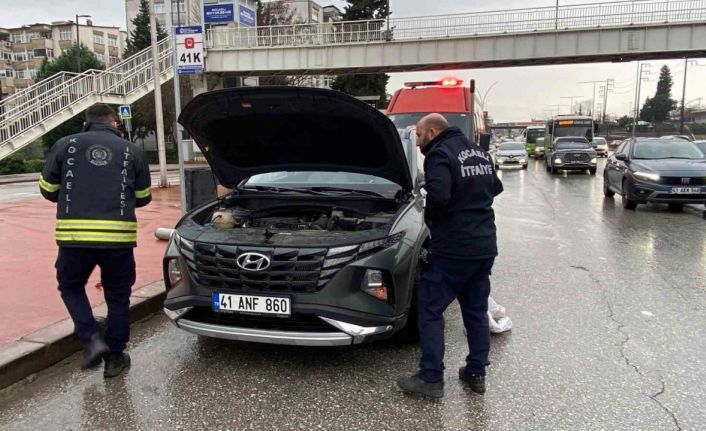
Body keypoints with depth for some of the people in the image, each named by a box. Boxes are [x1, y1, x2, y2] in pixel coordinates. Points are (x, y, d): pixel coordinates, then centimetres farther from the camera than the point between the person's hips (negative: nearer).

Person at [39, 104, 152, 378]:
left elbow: (48, 190, 11)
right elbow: (143, 197, 14)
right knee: (117, 296, 16)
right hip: (118, 236, 0)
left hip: (74, 235, 0)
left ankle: (91, 340, 10)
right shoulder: (130, 150, 9)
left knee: (71, 287, 25)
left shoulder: (65, 145, 8)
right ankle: (114, 357, 23)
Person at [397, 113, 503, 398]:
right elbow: (495, 188, 24)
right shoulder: (479, 153, 15)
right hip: (485, 246, 8)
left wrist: (429, 217, -8)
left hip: (453, 247, -8)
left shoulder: (440, 154, -12)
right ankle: (477, 373, 24)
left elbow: (439, 195, -26)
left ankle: (431, 378, 4)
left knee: (429, 309, 2)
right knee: (476, 310, 16)